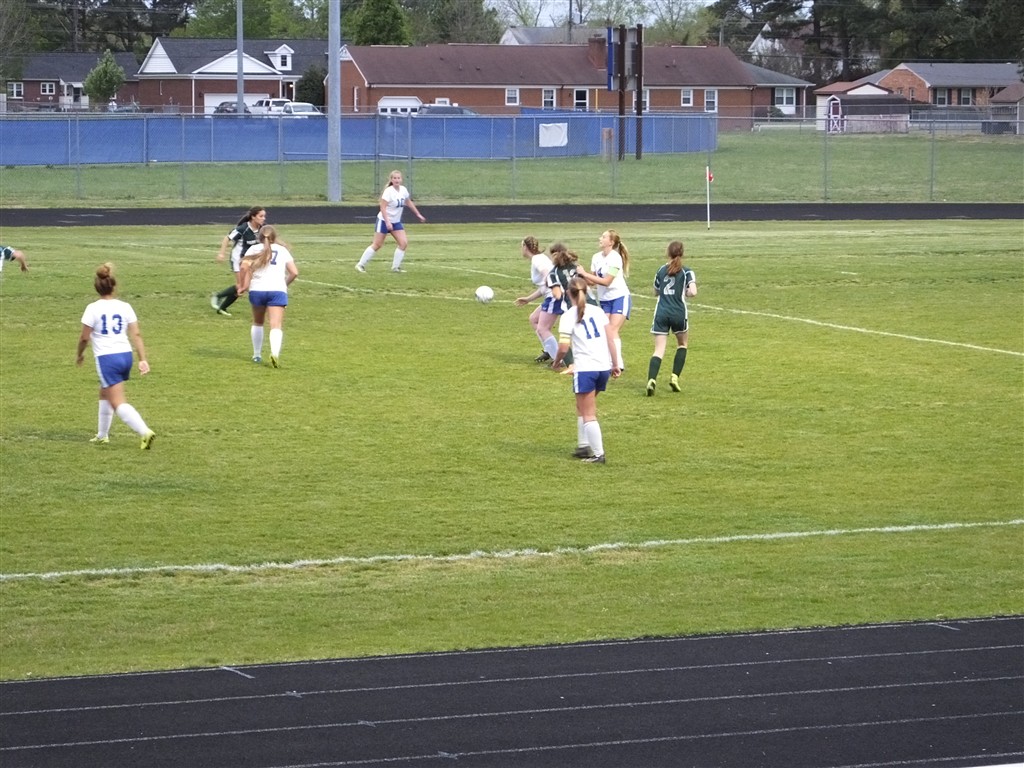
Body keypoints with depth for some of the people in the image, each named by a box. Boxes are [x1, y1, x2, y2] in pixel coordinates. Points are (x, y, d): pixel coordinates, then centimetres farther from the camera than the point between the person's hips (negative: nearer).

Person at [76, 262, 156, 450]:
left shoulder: (93, 309, -8)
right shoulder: (125, 307, 3)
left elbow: (84, 337, -4)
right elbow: (136, 334, 0)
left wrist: (80, 354, 15)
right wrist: (143, 359, 0)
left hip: (106, 358, -6)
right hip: (126, 355, 6)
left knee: (118, 403, -7)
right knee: (105, 394, 27)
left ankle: (145, 432, -24)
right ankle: (102, 435, 34)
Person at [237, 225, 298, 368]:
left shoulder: (254, 249, 11)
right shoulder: (283, 250, 14)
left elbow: (244, 266, -7)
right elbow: (294, 272, 9)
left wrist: (243, 285, 2)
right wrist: (285, 283, 26)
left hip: (257, 290, 1)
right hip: (278, 290, -1)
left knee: (257, 323, 24)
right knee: (276, 325, -9)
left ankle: (257, 355, 28)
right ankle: (275, 353, -33)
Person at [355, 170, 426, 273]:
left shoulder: (403, 190, 1)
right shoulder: (388, 191, -20)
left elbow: (409, 203, 19)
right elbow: (383, 207, -23)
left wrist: (418, 214, 22)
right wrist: (387, 222, -30)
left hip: (396, 222, 7)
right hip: (384, 221, -7)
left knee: (404, 243, -5)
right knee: (377, 245, -5)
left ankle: (395, 267, 5)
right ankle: (361, 264, 5)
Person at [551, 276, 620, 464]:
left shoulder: (568, 316, -6)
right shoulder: (597, 311, 8)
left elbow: (563, 347, -11)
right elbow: (610, 338, 5)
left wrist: (557, 361, 8)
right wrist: (615, 364, 12)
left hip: (585, 369, -6)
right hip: (604, 367, 6)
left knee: (588, 414, 2)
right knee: (583, 408, 23)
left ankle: (598, 454, -3)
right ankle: (584, 446, 22)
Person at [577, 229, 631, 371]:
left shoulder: (615, 258, -16)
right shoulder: (597, 257, 4)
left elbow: (606, 281, -21)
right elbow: (593, 281, 6)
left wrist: (585, 274, -19)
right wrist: (581, 275, -13)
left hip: (619, 297, -7)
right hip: (604, 299, 7)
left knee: (613, 330, -15)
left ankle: (618, 363, -16)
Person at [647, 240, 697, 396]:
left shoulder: (661, 270, 8)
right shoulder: (686, 271, -2)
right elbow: (693, 292, -14)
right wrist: (684, 292, 5)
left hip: (661, 313, 2)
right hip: (679, 313, -2)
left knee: (659, 350, -2)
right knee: (682, 344, 23)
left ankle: (651, 380, -24)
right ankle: (675, 377, 11)